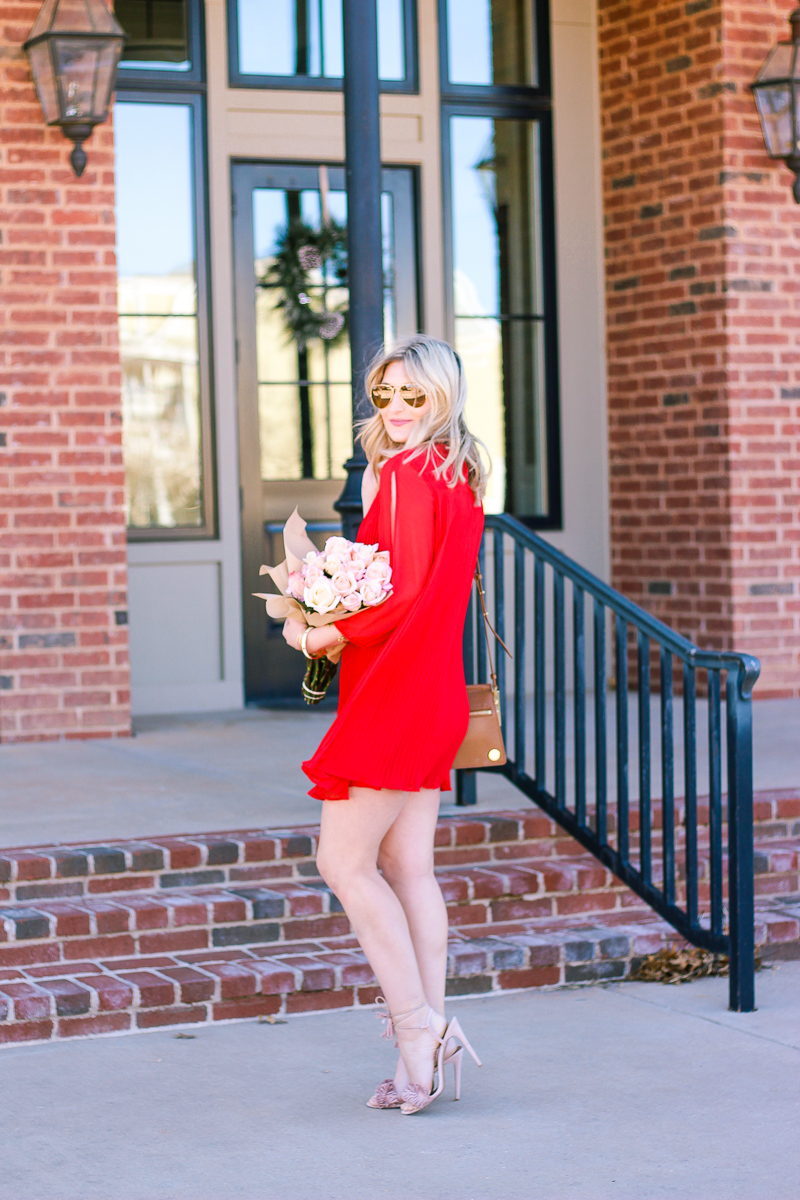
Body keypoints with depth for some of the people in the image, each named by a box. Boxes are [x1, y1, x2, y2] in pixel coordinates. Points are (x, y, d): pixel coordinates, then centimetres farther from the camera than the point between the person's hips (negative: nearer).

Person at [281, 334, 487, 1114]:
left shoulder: (404, 473, -14)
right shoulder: (459, 476, 13)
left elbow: (405, 594, -19)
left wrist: (326, 635, -9)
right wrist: (342, 622, 8)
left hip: (396, 691, -9)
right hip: (437, 691, 9)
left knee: (345, 861, -4)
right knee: (407, 866, 9)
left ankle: (416, 1024, -4)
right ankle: (429, 1034, 11)